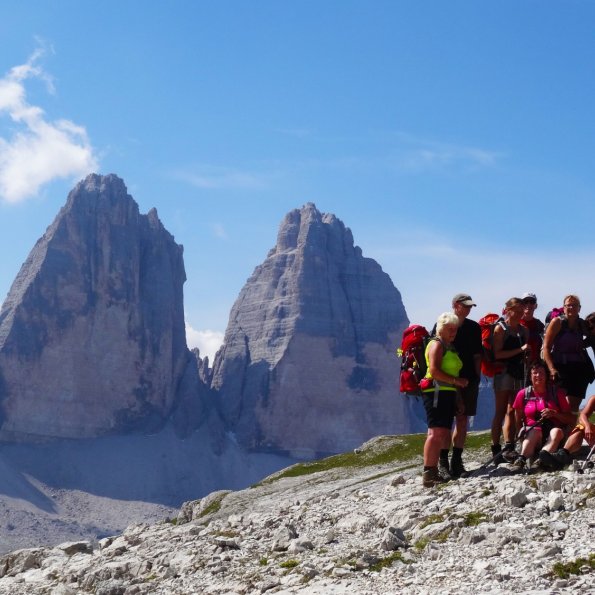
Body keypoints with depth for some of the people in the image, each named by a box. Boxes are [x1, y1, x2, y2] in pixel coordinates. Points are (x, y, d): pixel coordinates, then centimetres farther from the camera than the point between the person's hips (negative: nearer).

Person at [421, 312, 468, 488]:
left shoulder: (450, 346, 23)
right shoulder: (437, 344, -6)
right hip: (437, 392, -10)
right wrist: (456, 381, -16)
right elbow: (434, 371, -17)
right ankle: (428, 474, -20)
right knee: (436, 432, -17)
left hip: (448, 394, 10)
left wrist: (460, 383, 11)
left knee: (444, 435, 6)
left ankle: (434, 472, 8)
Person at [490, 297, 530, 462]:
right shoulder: (500, 328, -2)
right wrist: (520, 350, -14)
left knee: (512, 412, 2)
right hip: (504, 373, -6)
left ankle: (508, 448, 0)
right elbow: (497, 354, -12)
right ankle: (496, 449, -4)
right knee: (501, 412, -5)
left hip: (519, 374, 6)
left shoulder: (523, 330, 17)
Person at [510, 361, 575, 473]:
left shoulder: (556, 392, 7)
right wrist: (521, 433, -8)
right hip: (530, 433, 0)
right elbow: (518, 421, 12)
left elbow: (571, 418, 6)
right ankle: (521, 460, -59)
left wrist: (554, 414, -11)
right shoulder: (523, 394, 7)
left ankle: (541, 459, -59)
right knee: (535, 431, -35)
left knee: (557, 432, -34)